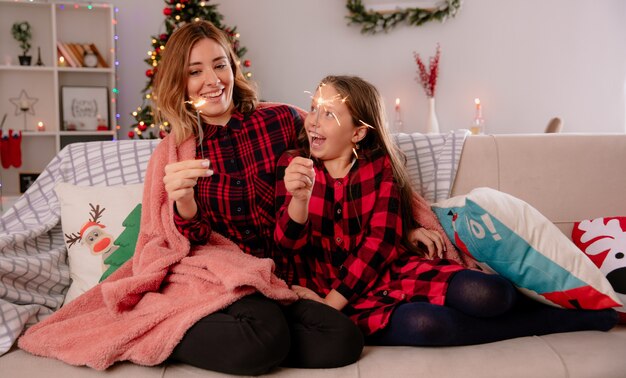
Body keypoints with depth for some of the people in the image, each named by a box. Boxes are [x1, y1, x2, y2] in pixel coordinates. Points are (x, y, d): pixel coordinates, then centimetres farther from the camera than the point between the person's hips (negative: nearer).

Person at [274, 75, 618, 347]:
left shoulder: (379, 164, 3)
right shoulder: (292, 165, 0)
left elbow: (381, 241, -7)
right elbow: (289, 246, -11)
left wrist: (331, 303, -17)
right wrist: (298, 198, -34)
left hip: (392, 269, 2)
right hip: (341, 293, -1)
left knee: (484, 295, -27)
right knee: (422, 324, -32)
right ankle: (561, 319, -11)